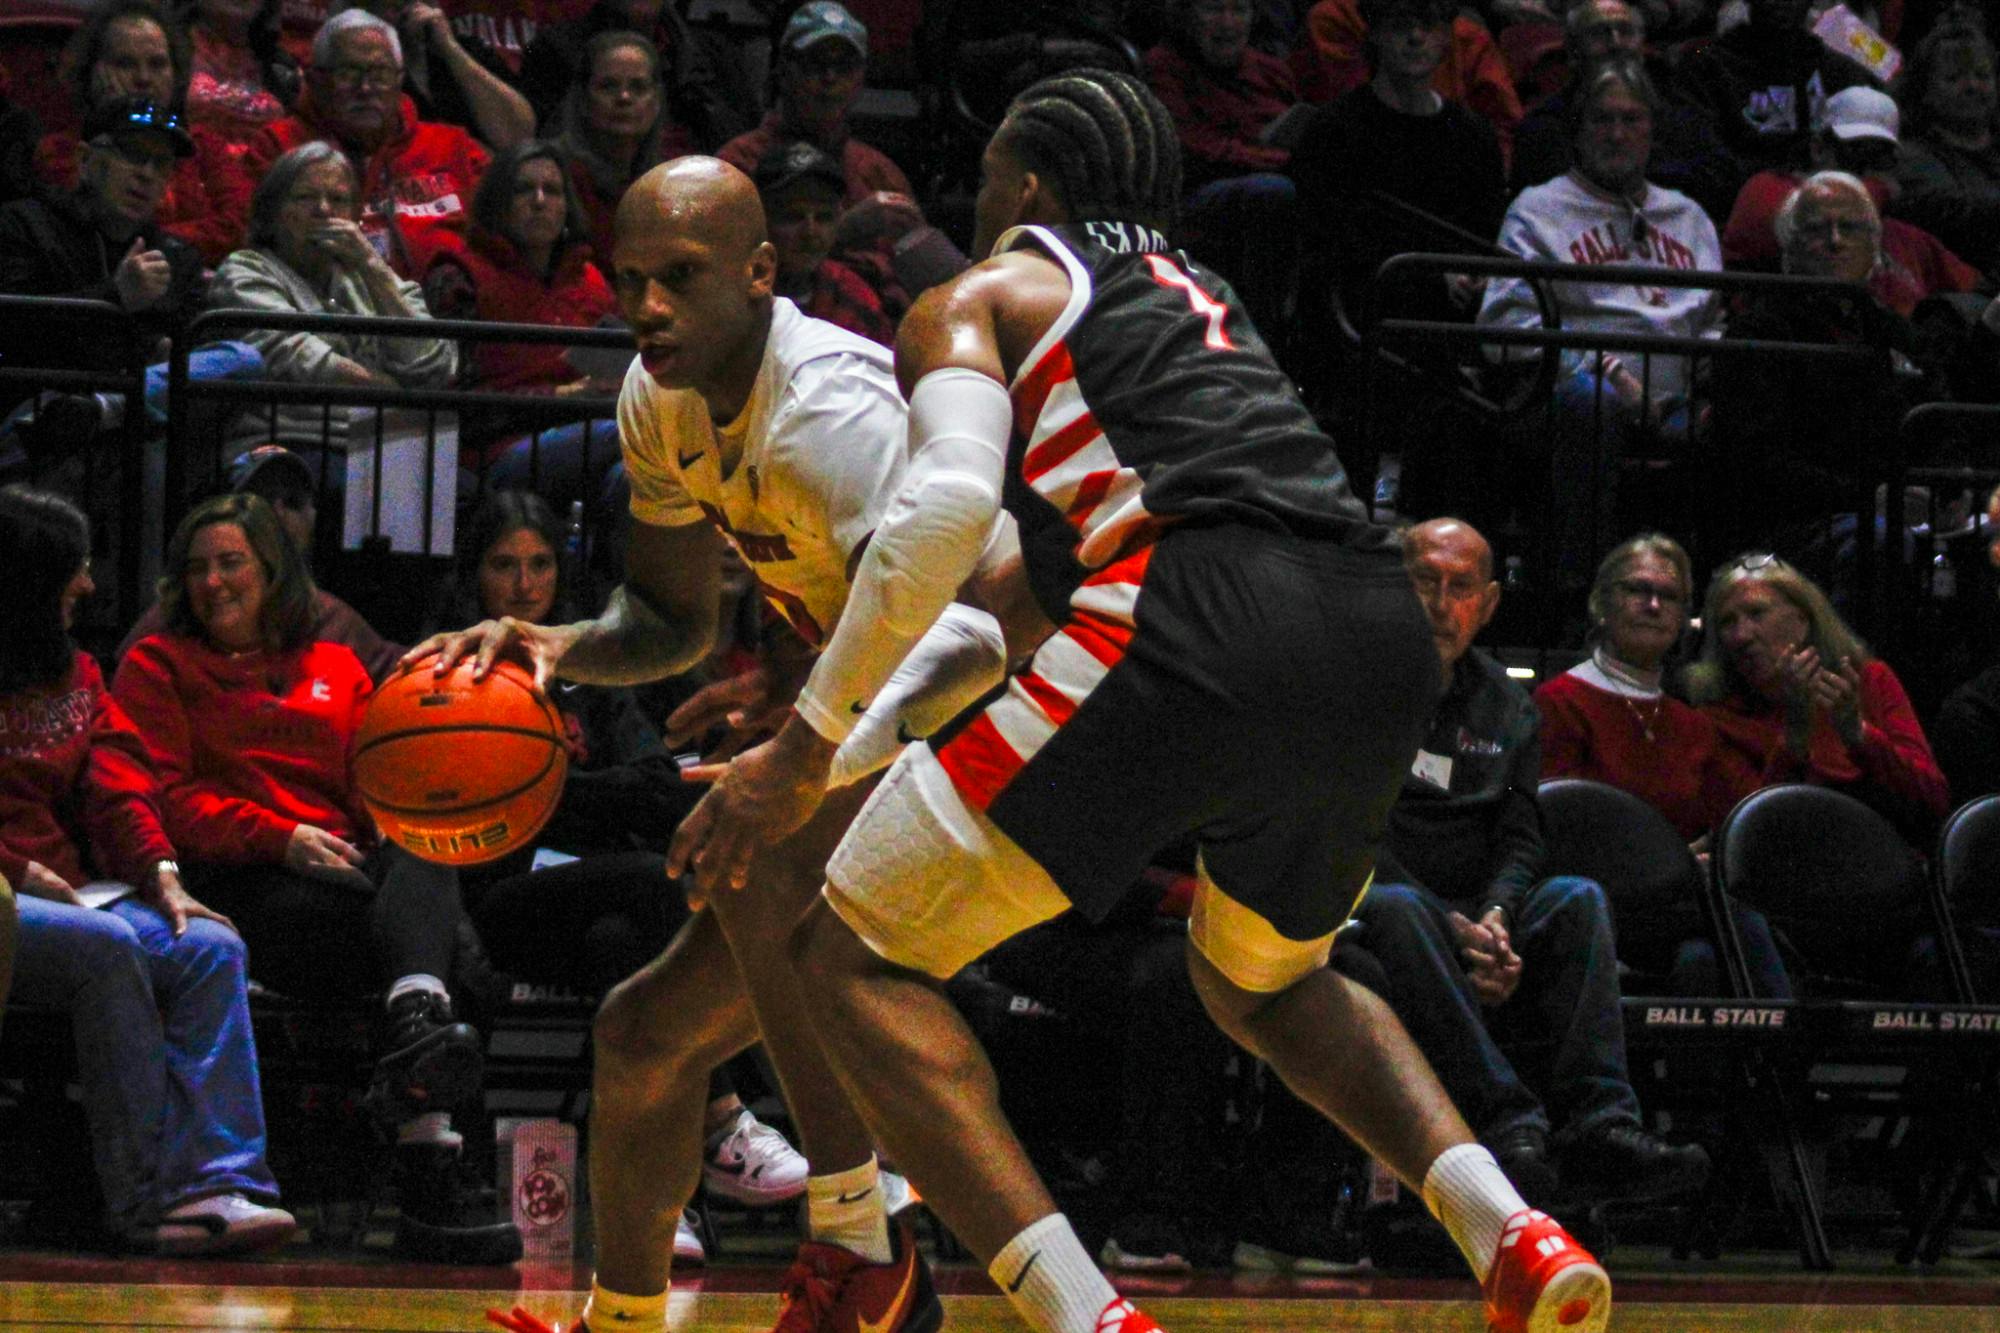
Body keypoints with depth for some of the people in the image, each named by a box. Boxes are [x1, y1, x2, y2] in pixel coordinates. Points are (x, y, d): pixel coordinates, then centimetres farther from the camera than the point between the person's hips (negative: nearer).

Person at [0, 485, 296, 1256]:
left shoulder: (74, 677, 21)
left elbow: (116, 785, 12)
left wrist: (157, 868, -6)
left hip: (63, 892, 7)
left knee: (210, 948, -18)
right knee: (106, 946, -33)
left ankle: (216, 1184, -31)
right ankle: (146, 1194, -32)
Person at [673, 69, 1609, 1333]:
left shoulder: (977, 299, 15)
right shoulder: (1195, 297, 36)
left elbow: (950, 506, -6)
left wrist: (804, 748, -1)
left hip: (1201, 632, -7)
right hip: (1384, 644, 7)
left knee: (853, 958, 4)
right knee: (1265, 984, 35)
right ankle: (1511, 1228, 9)